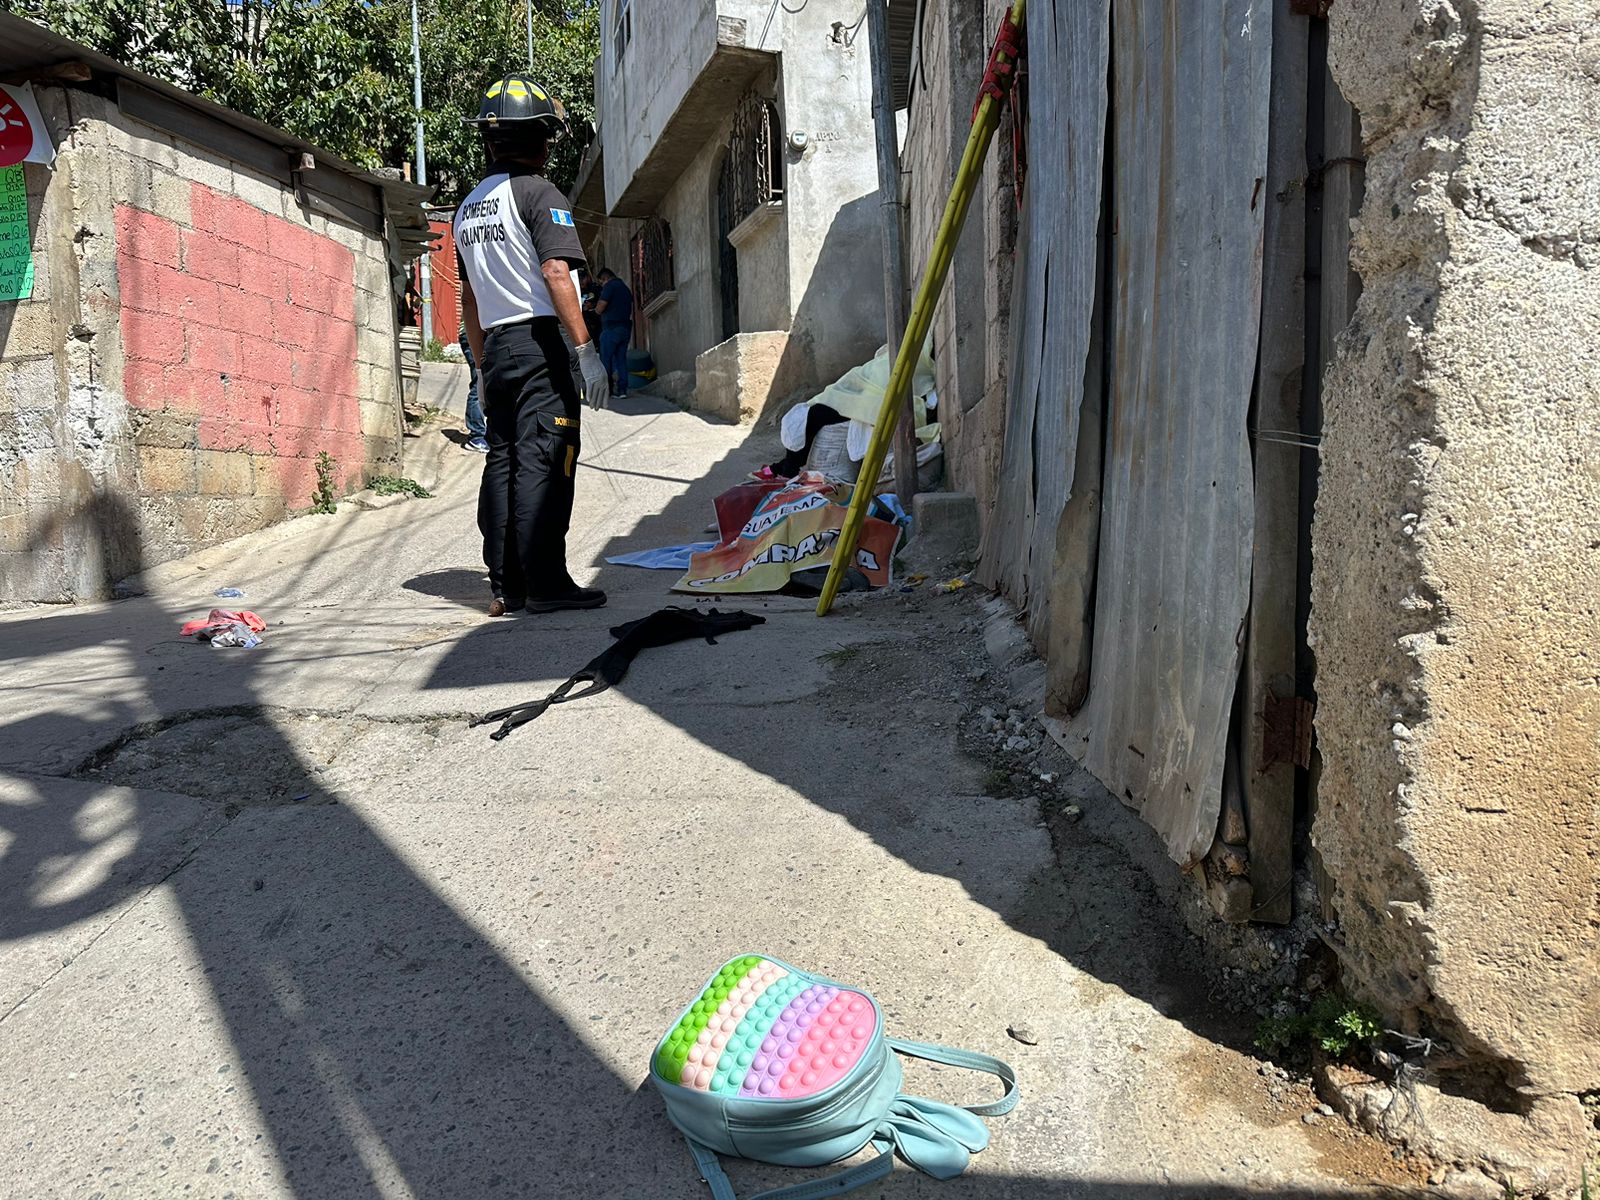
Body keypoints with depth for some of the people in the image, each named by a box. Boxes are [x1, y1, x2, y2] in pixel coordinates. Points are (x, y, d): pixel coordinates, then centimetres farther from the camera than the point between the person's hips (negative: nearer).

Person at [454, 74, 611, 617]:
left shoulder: (468, 207, 21)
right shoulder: (538, 193, -4)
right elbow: (556, 274, -16)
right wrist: (586, 349, -18)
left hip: (496, 348, 8)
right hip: (539, 343, -8)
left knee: (502, 463, 7)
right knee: (542, 463, -9)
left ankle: (505, 587, 10)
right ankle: (544, 583, -8)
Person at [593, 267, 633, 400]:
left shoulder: (609, 286, -6)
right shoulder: (625, 287, 20)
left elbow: (599, 309, -10)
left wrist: (596, 307, 10)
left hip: (611, 328, -7)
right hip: (626, 328, 7)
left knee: (606, 360, -2)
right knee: (621, 359, 7)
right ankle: (622, 390, 1)